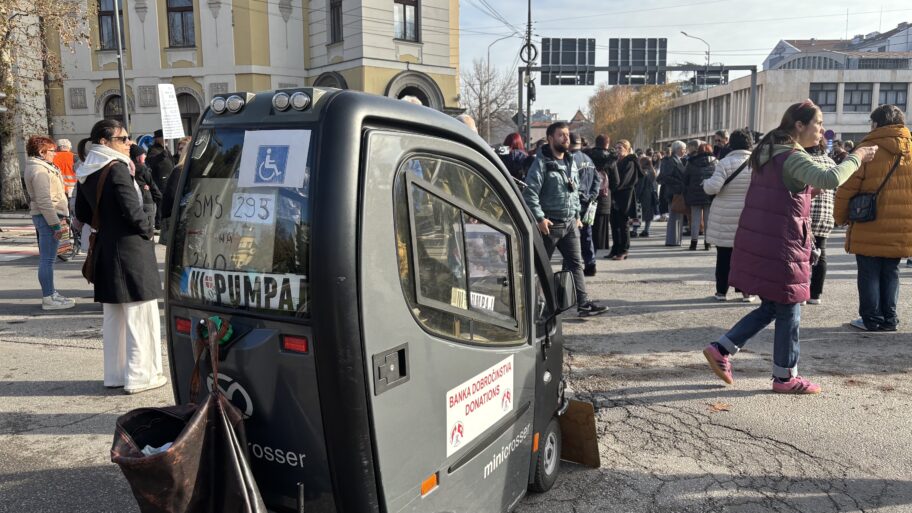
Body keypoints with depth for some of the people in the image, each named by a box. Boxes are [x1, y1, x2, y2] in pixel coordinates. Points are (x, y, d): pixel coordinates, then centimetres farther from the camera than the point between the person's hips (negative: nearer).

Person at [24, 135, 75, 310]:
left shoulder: (41, 167, 16)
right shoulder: (39, 170, -15)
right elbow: (44, 200, -21)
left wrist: (59, 218, 17)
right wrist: (56, 224, -21)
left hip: (47, 216, 11)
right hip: (47, 217, -11)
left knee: (47, 258, 16)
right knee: (48, 259, -6)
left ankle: (50, 293, 25)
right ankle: (48, 298, -2)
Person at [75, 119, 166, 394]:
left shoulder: (86, 174, 10)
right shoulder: (117, 169, -15)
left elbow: (83, 213, 16)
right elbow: (132, 209, -20)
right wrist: (147, 229, -4)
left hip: (105, 249, 8)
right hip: (130, 250, -8)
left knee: (113, 316, 15)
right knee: (139, 314, 0)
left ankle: (115, 373, 24)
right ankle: (140, 375, 5)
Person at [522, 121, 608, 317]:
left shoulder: (571, 162, 13)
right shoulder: (542, 162, -11)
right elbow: (530, 192, -17)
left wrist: (577, 215, 15)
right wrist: (540, 218, -21)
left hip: (570, 223, 7)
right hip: (549, 224, -7)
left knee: (576, 263, 4)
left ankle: (583, 303, 5)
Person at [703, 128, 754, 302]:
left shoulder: (725, 163, -11)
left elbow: (713, 187, -19)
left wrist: (705, 183, 2)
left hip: (725, 217, -2)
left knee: (724, 256, 7)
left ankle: (722, 291, 13)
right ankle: (746, 291, 14)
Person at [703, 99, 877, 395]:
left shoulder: (767, 154, 14)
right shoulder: (793, 157, -14)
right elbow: (831, 179, -30)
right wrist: (857, 157, -15)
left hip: (757, 243, 9)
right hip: (780, 248, -9)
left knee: (770, 308, 17)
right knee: (789, 312, 5)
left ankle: (721, 349, 13)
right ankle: (785, 377, 17)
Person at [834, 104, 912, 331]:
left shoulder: (867, 150, -9)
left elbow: (846, 189, -9)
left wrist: (841, 217, 4)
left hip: (870, 228, -5)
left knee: (869, 274, 5)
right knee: (891, 273, 15)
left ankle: (872, 319, 9)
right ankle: (889, 319, 19)